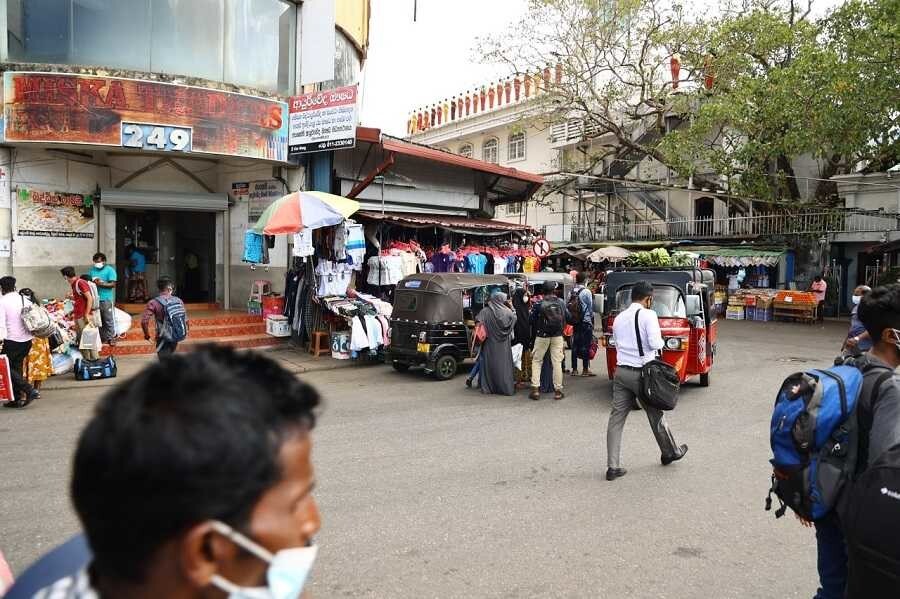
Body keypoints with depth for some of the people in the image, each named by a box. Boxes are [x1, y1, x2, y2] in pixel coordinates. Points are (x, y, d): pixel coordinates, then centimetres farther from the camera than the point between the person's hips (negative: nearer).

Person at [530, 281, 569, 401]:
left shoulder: (539, 304, -11)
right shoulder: (561, 303, -4)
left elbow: (532, 321, -6)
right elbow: (568, 318, 4)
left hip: (542, 336, -2)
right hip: (558, 336, 2)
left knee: (536, 361, 11)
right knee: (557, 362, 7)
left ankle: (535, 389, 5)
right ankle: (558, 390, 10)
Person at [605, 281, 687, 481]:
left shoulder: (619, 318, 11)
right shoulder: (648, 315, -9)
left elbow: (617, 343, 13)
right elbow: (655, 343, -16)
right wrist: (661, 342, 4)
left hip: (621, 372, 5)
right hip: (641, 373, -5)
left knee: (616, 418, 3)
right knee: (655, 414, 14)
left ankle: (613, 467, 3)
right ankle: (671, 452, 37)